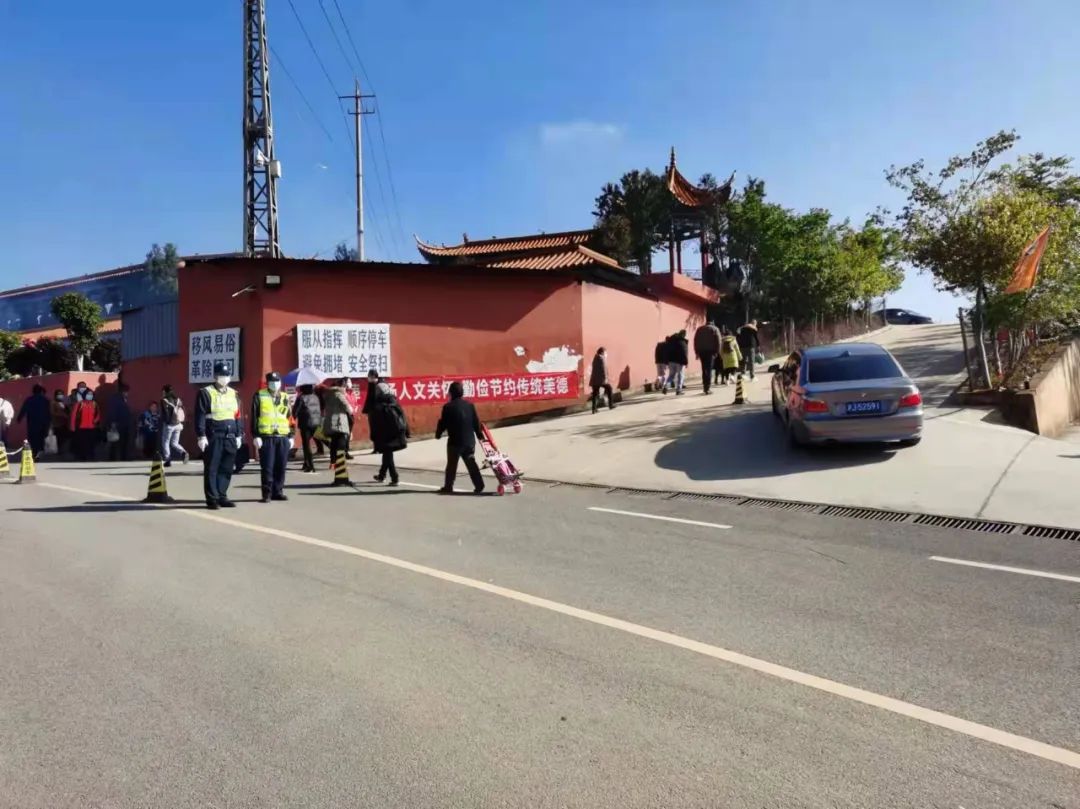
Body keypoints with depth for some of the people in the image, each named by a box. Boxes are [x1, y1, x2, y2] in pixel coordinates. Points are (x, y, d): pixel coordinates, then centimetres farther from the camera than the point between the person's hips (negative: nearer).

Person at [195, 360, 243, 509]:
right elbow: (200, 416, -7)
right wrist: (201, 436, -13)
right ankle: (212, 498, 5)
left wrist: (239, 435, 14)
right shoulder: (205, 393, -2)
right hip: (213, 437, -5)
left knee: (227, 469, 7)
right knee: (211, 469, -1)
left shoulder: (234, 394, 15)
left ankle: (222, 496, 17)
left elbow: (237, 416, 18)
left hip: (230, 438, 5)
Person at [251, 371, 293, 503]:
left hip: (283, 437, 3)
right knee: (267, 467, -2)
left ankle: (278, 491, 15)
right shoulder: (259, 396, 3)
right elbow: (254, 417, -1)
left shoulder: (285, 398, 15)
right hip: (266, 437, -3)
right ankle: (267, 493, 5)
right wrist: (256, 436, -7)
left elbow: (290, 418, 16)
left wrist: (291, 436, 11)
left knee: (281, 467, 5)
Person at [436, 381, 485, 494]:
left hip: (455, 441, -4)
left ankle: (448, 487, 13)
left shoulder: (448, 406, -11)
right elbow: (476, 422, 7)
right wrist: (479, 434, 18)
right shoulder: (469, 404, 3)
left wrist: (438, 433, 11)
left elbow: (443, 423, -6)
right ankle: (479, 485, 6)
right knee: (471, 463, 10)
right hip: (470, 440, 4)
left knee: (451, 465, 7)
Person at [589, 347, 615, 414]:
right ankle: (611, 405, 16)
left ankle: (594, 409, -1)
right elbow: (604, 369, -16)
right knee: (609, 388, 13)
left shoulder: (595, 358, 15)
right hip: (601, 379, -7)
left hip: (594, 379, 7)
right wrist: (605, 378, -16)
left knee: (595, 394, 5)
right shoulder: (602, 358, -9)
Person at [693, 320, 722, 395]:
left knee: (704, 369, 12)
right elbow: (718, 341, -5)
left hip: (701, 351, 3)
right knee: (709, 369, -5)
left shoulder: (699, 329, 16)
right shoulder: (715, 329, 6)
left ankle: (705, 387, 14)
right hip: (710, 351, -3)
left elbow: (695, 341, 10)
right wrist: (717, 352, -4)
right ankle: (708, 388, -13)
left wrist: (697, 352, 9)